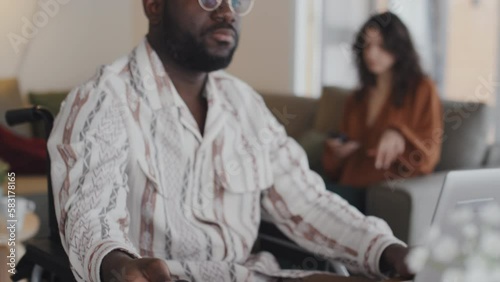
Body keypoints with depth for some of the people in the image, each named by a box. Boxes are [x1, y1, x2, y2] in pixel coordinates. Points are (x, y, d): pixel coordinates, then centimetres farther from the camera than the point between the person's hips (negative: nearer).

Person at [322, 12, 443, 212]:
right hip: (352, 188, 5)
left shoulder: (422, 89, 5)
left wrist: (399, 136, -25)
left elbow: (428, 155, -4)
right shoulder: (356, 99, 23)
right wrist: (337, 152, 2)